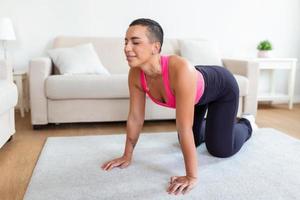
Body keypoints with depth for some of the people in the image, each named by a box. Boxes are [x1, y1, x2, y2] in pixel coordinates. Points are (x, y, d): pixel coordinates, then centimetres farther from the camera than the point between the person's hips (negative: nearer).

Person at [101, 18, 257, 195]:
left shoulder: (181, 70, -47)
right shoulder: (135, 74, -27)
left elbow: (184, 128, -44)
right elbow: (135, 118, -16)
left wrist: (192, 176, -38)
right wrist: (127, 156, -9)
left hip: (222, 87, -5)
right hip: (198, 94, 5)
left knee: (221, 150, -2)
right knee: (193, 139, 13)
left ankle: (246, 124, 30)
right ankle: (210, 126, 47)